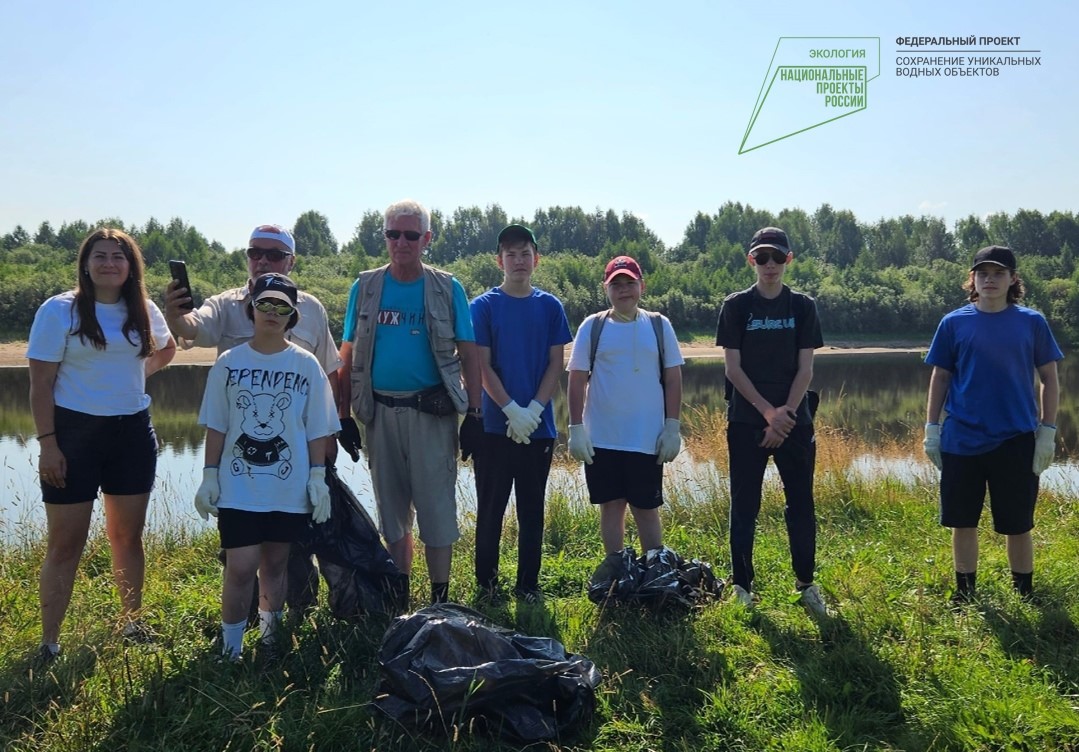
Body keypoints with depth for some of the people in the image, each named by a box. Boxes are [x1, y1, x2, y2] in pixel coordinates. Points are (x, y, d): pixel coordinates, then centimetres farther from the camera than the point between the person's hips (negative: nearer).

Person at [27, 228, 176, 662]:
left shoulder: (144, 312, 4)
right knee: (66, 544, 0)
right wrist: (47, 444, -14)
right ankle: (49, 644, 10)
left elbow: (166, 350, 25)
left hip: (133, 433, 4)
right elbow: (41, 384, -8)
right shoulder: (59, 311, -7)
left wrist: (128, 375, 9)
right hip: (75, 434, -4)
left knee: (128, 536, 13)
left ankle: (132, 625, 27)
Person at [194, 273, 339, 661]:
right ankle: (230, 647, 11)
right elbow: (216, 427, 4)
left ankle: (269, 635, 31)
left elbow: (317, 429, 3)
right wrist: (209, 477, 1)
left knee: (275, 564, 12)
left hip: (290, 488, 1)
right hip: (238, 487, -1)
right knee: (240, 568, -6)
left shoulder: (306, 365, 1)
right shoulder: (229, 363, 2)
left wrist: (318, 476, -1)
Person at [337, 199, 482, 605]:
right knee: (391, 507, 12)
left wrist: (474, 413, -5)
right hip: (380, 413, 3)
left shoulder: (447, 289, 1)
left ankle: (440, 597, 10)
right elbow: (349, 356, 7)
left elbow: (468, 354, 1)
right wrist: (343, 417, 3)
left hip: (432, 412, -3)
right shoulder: (365, 287, 6)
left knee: (436, 506, -2)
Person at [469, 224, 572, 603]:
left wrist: (534, 410, -10)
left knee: (532, 510, 9)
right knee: (490, 508, 6)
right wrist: (512, 410, -14)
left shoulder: (550, 307, 6)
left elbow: (556, 364, 3)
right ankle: (486, 584, 17)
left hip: (539, 426, 2)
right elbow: (482, 366, -5)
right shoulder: (484, 306, 0)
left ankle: (528, 585, 19)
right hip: (494, 425, -2)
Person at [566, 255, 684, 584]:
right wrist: (576, 429, -4)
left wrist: (672, 427, -1)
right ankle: (614, 569, 21)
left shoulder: (659, 326, 4)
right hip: (602, 439, 0)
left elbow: (673, 379, 4)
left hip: (648, 439, 0)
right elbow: (577, 380, 1)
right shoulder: (592, 327, 2)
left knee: (647, 508, 7)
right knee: (611, 505, 9)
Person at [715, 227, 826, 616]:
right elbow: (732, 368, -3)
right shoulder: (736, 306, 2)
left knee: (801, 505, 6)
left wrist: (786, 414, -11)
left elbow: (805, 368, 1)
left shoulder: (802, 307, 6)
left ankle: (806, 584, 18)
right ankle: (742, 585, 14)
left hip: (795, 421, 1)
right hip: (746, 421, -1)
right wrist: (768, 411, -11)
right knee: (744, 507, 4)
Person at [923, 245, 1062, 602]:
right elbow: (940, 378, 6)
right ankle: (964, 594, 24)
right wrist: (931, 431, 2)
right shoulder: (954, 323, 2)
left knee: (1017, 525, 8)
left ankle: (1025, 595, 26)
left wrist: (1047, 432, -2)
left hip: (1016, 442, -1)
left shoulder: (1032, 322, 0)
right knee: (962, 522, 8)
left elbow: (1050, 379, 4)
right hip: (961, 441, 1)